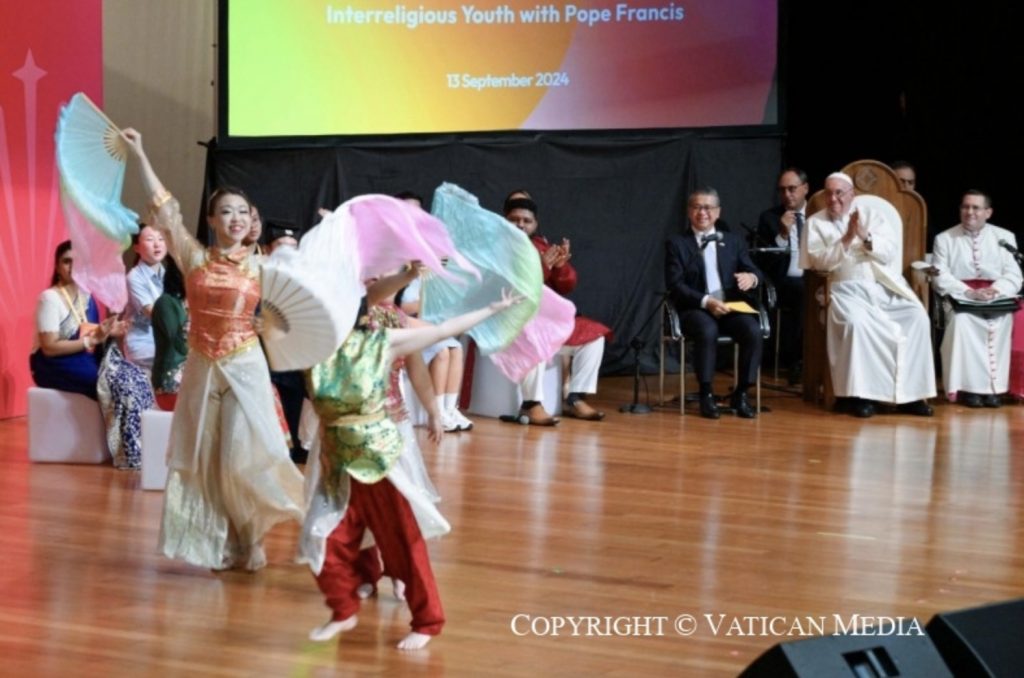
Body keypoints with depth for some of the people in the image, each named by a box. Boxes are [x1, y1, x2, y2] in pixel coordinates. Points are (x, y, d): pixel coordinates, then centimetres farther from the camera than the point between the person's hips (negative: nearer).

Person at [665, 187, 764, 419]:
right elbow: (675, 286, -4)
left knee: (753, 330, -28)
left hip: (731, 307, 3)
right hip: (695, 309, -3)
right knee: (707, 331, -37)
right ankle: (706, 395, -21)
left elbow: (754, 272, 9)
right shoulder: (677, 244, 7)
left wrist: (751, 277, -18)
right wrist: (705, 301, -19)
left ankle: (741, 394, -13)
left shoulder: (733, 241, 18)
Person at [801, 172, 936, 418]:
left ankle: (910, 392, -15)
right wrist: (846, 239, -14)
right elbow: (821, 262, -4)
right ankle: (859, 393, -23)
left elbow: (891, 251, 2)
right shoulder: (815, 222, 8)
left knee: (917, 319, -21)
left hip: (885, 286, 2)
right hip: (847, 289, -2)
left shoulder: (870, 212, 11)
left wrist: (866, 237, -15)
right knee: (855, 323, -34)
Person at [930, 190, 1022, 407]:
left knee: (1004, 320, -33)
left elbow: (1014, 276, 3)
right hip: (959, 299, -1)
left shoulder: (1004, 237, 11)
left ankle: (994, 386, -26)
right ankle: (968, 387, -30)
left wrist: (995, 291, -18)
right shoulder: (944, 239, 8)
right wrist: (969, 293, -18)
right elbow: (940, 278, -2)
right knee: (962, 321, -35)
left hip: (997, 300, 1)